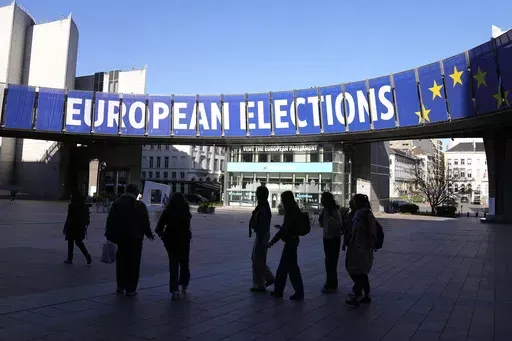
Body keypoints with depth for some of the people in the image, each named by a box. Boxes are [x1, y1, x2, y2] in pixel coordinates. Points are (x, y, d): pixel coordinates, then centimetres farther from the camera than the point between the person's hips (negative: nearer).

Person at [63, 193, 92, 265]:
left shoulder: (72, 206, -12)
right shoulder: (85, 206, 4)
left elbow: (69, 218, -13)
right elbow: (87, 218, 8)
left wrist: (65, 228, -6)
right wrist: (85, 226, 17)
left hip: (72, 227, -5)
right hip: (81, 228, 5)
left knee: (70, 243, 8)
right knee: (79, 242, 15)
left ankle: (70, 259, 14)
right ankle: (87, 255, -3)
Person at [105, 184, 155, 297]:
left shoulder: (116, 203, 4)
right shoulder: (140, 205, -9)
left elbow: (110, 220, 4)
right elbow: (145, 223, -8)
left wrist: (109, 235, 11)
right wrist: (149, 234, 6)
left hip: (120, 237, 4)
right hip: (135, 238, -4)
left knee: (121, 262, 17)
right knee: (133, 263, 3)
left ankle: (120, 285, 24)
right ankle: (130, 289, 3)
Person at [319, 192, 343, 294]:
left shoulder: (336, 211, -16)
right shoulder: (324, 210, 6)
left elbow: (339, 225, -26)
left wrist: (330, 216, -29)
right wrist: (321, 217, -6)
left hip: (334, 238, -7)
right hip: (326, 237, 7)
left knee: (331, 262, -5)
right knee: (328, 261, 14)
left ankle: (332, 285, 3)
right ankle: (330, 282, 26)